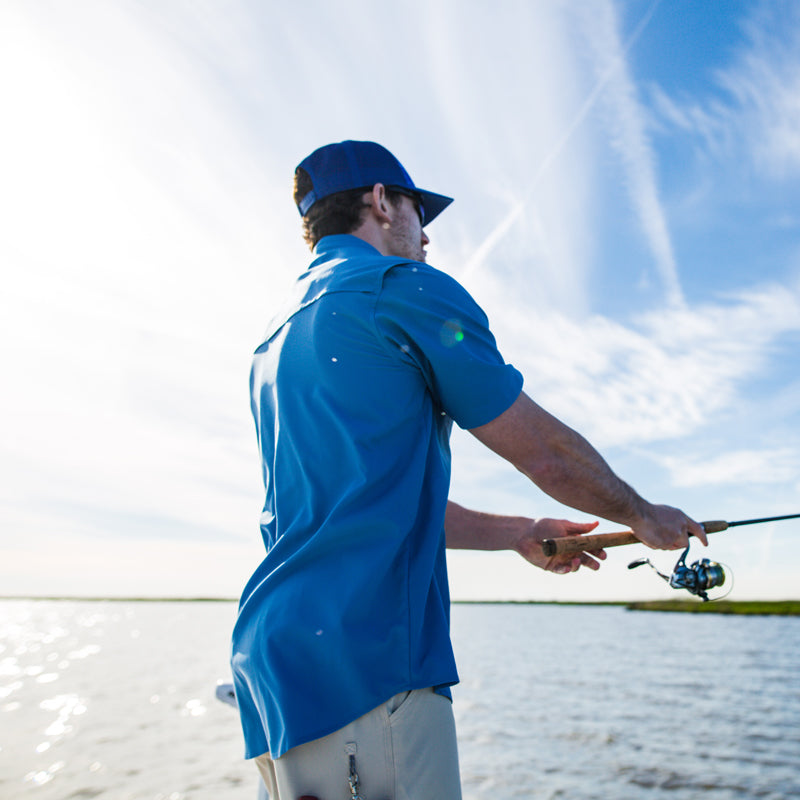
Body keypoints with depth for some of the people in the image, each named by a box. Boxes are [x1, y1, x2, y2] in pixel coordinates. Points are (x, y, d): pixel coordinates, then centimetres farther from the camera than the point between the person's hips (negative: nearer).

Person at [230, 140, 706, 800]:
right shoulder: (404, 288, -5)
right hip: (364, 663, -9)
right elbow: (546, 454, -1)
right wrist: (643, 515, 18)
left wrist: (518, 535, 28)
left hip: (272, 667, 9)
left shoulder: (274, 345, 22)